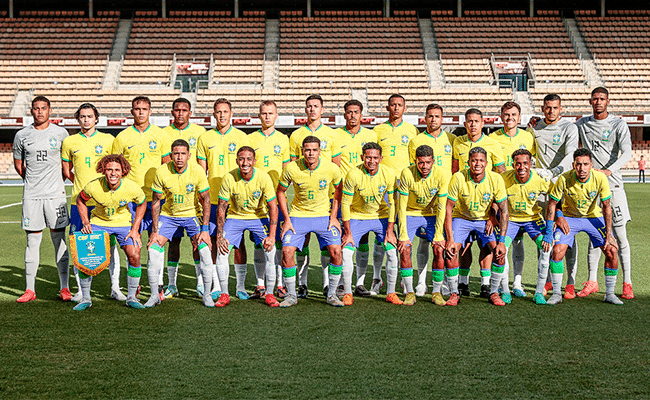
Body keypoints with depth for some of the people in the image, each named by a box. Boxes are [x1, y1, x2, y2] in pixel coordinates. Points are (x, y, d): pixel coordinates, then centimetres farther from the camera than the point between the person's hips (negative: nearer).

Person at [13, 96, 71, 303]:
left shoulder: (61, 133, 4)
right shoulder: (22, 135, 6)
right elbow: (18, 163, 17)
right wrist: (32, 181, 15)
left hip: (56, 194, -1)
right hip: (31, 195, 1)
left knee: (59, 239, 0)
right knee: (32, 241, 3)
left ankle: (64, 288, 5)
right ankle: (30, 289, 10)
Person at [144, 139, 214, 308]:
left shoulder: (197, 171, -19)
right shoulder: (161, 172, -16)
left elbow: (206, 200, -11)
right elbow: (156, 201, -6)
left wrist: (205, 229, -16)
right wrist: (155, 230, -9)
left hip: (192, 214, -1)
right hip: (168, 215, 1)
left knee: (205, 249, -16)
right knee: (153, 249, -11)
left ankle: (207, 294, 0)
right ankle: (154, 295, 4)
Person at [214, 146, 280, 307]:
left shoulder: (263, 177, -19)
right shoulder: (229, 178, -18)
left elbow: (273, 207, -14)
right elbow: (221, 207, -10)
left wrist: (272, 235, -22)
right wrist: (219, 236, -15)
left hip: (259, 217, 0)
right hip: (235, 217, 1)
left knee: (271, 250, -18)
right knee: (222, 250, -15)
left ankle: (269, 294, -3)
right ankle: (224, 294, 0)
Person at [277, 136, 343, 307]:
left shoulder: (331, 168, -14)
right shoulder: (291, 168, -15)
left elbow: (339, 190, 5)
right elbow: (280, 192, 0)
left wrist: (333, 216, -1)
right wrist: (287, 220, -4)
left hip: (324, 215, 0)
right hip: (298, 215, 0)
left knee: (336, 251, -15)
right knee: (287, 251, -14)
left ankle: (331, 294, 4)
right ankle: (291, 295, 5)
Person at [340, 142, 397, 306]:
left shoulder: (388, 174, -14)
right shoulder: (353, 174, -21)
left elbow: (393, 203, -5)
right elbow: (345, 203, -14)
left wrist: (390, 231, -8)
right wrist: (348, 233, -14)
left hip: (381, 217, 2)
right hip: (357, 217, -2)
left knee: (393, 251, -9)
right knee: (346, 252, -14)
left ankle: (391, 293, 6)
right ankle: (347, 293, 2)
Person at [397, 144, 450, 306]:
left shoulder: (442, 175, -20)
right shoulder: (407, 174, -23)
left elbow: (441, 207, -13)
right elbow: (402, 207, -18)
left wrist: (438, 235, -15)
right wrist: (403, 235, -21)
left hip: (431, 215, 1)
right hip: (410, 215, -1)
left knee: (439, 250, -13)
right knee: (404, 249, -16)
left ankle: (436, 292, 1)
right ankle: (409, 293, -4)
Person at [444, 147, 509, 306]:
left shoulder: (496, 179, -19)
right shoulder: (458, 178, -22)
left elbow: (504, 211, -13)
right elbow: (448, 209, -16)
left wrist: (502, 241, -19)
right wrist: (450, 239, -22)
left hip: (485, 220, 1)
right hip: (461, 218, -1)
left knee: (499, 253, -17)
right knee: (450, 251, -21)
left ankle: (494, 293, 4)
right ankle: (454, 293, -1)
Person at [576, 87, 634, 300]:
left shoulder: (618, 124, -1)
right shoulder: (582, 123, 10)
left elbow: (627, 154, -12)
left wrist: (608, 171, -29)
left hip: (612, 184, -3)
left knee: (620, 236, -2)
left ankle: (627, 283, 3)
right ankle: (592, 282, 12)